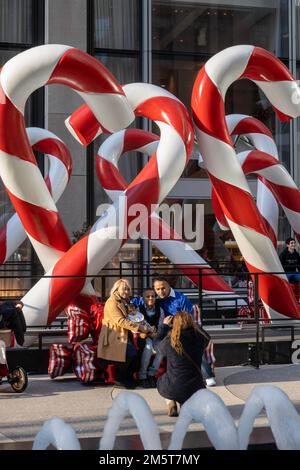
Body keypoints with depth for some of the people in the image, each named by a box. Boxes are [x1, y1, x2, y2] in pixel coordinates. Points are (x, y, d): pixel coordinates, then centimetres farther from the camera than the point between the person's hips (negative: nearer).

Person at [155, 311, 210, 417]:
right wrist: (191, 323, 25)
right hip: (195, 388, 1)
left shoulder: (170, 341, -15)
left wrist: (164, 325, 20)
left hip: (173, 389, -1)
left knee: (161, 380, 34)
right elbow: (207, 337, 15)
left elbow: (161, 348, 10)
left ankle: (171, 404, 10)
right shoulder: (199, 338, -11)